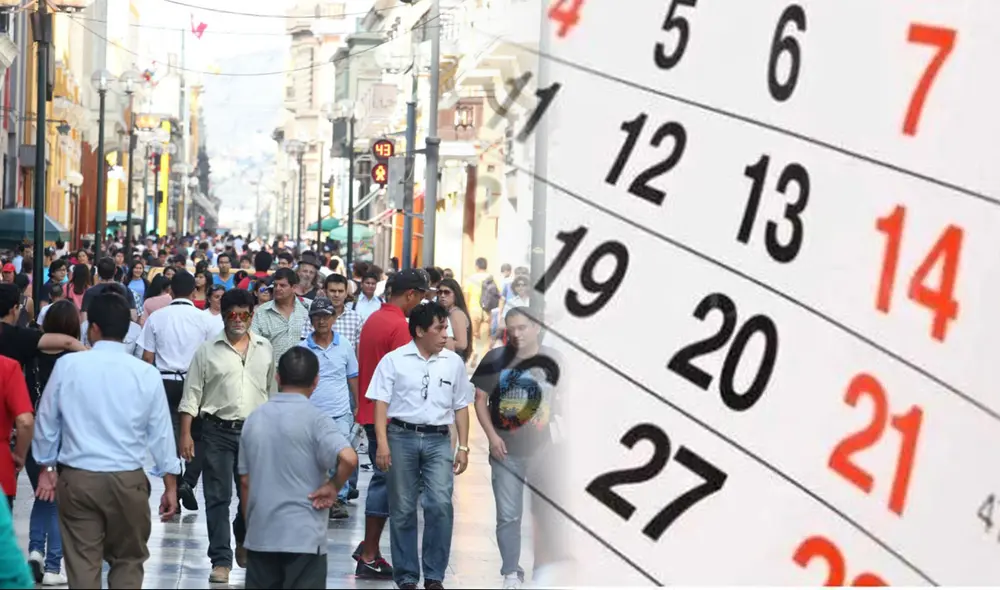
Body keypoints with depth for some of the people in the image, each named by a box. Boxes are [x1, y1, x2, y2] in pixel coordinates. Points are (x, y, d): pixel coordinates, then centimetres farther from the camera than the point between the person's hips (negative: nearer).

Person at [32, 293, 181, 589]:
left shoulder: (68, 365, -4)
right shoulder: (146, 373, -4)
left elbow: (47, 420, 6)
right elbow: (160, 432, 2)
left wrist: (46, 468, 21)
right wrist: (171, 485, 12)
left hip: (77, 478, 0)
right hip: (128, 480, 0)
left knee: (82, 564, 5)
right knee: (128, 562, 13)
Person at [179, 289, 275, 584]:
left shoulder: (265, 349, 6)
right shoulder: (207, 351, -2)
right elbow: (191, 396, -1)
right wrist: (185, 434, -8)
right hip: (217, 431, -2)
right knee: (217, 497, -1)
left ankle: (244, 543, 35)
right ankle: (221, 560, 3)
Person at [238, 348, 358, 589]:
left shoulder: (254, 419, 7)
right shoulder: (314, 420, -10)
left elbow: (245, 481, 11)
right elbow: (348, 458, -27)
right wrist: (333, 487, -9)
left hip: (260, 536, 5)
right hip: (304, 537, -5)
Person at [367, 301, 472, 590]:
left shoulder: (453, 362, 9)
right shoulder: (394, 360, 1)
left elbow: (461, 407, 14)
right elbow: (381, 403, -1)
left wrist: (463, 447, 8)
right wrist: (382, 444, -10)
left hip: (438, 439, 1)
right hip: (402, 437, -1)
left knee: (441, 505, -13)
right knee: (402, 509, 4)